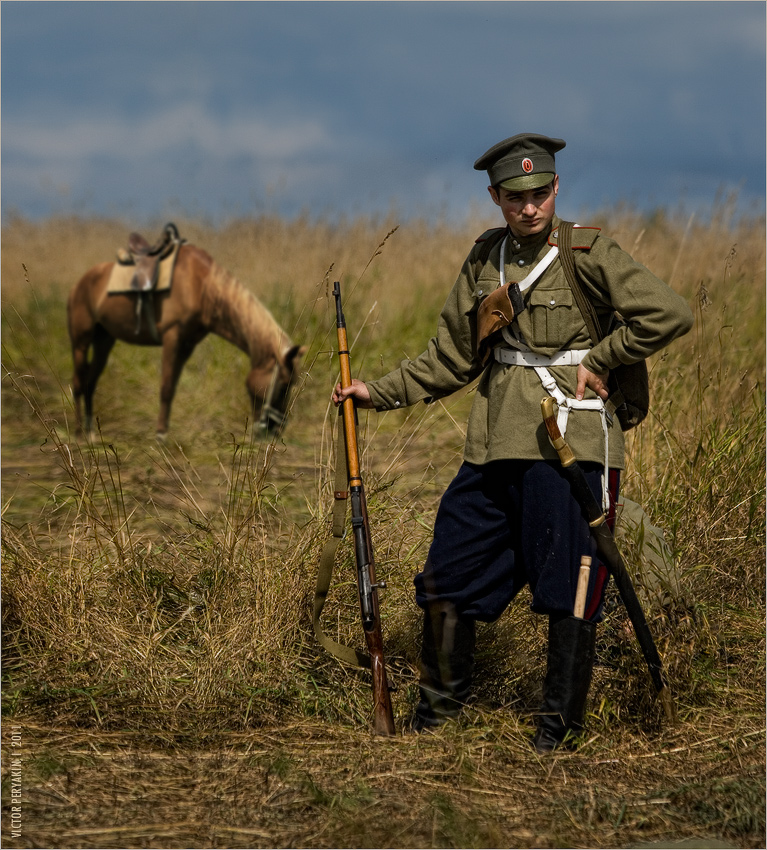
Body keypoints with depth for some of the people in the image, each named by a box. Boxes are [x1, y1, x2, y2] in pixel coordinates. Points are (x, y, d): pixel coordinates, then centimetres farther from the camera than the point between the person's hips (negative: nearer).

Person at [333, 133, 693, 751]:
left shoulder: (588, 253, -5)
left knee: (567, 585, 0)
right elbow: (452, 358, 18)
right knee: (447, 579, 8)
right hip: (495, 446, 6)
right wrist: (379, 394, 13)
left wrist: (597, 362, -8)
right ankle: (442, 703, 25)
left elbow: (670, 314, -11)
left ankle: (562, 720, 14)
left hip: (568, 441, -6)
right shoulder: (486, 260, 12)